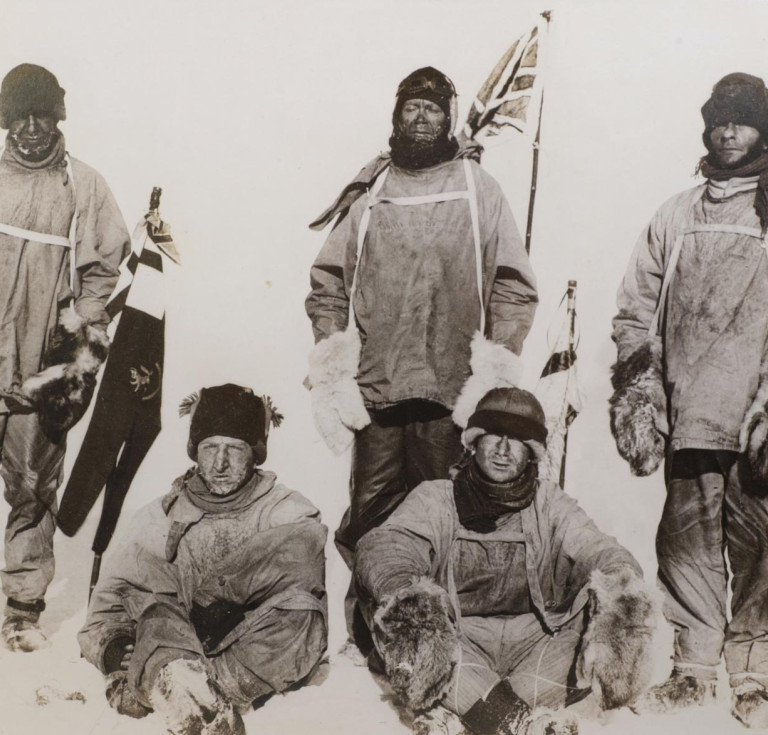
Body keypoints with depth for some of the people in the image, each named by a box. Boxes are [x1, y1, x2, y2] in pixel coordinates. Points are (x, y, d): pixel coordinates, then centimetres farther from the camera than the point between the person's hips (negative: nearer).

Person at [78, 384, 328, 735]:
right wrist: (112, 640, -13)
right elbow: (113, 591, 8)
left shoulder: (288, 511, 10)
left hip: (267, 656, -1)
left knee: (301, 613, -30)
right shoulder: (161, 517, 17)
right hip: (182, 649, 2)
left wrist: (222, 588, -24)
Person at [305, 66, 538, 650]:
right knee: (370, 516, 5)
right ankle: (366, 631, 18)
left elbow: (515, 286, 5)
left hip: (451, 391, -1)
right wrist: (331, 360, 2)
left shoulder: (480, 190, 8)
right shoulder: (368, 194, 12)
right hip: (374, 388, 2)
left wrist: (494, 367, -4)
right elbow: (328, 282, 12)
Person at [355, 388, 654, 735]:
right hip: (455, 646, -1)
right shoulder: (437, 498, 7)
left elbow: (598, 550, -2)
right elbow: (383, 546, -11)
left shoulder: (549, 503, 13)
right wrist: (403, 592, -35)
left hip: (533, 646, 2)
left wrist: (619, 577, -28)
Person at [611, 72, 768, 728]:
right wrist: (636, 390, 7)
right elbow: (636, 310, 17)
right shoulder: (676, 216, 18)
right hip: (688, 416, 3)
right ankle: (695, 668, 17)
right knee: (687, 539, 5)